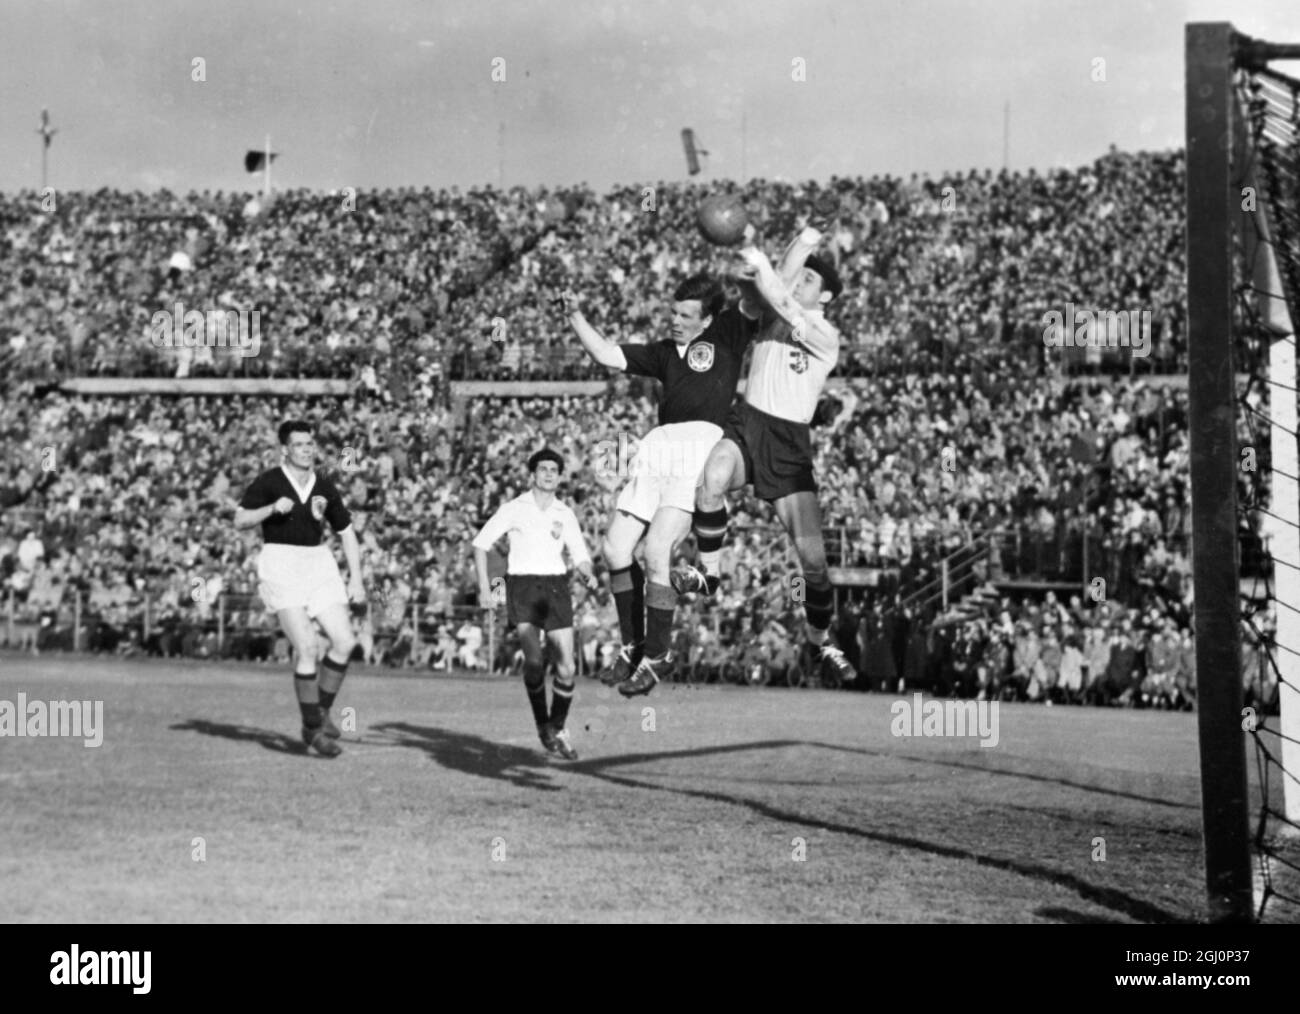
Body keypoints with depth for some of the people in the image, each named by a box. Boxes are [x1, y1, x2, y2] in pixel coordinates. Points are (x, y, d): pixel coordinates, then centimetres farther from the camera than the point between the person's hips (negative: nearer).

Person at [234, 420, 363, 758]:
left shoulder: (325, 486, 9)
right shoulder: (269, 482, -4)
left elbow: (346, 531, 16)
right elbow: (240, 520, -8)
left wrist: (356, 578, 8)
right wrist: (272, 508, -24)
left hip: (318, 564, 5)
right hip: (280, 566, -5)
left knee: (345, 641, -4)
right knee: (307, 646, -16)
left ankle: (321, 711, 15)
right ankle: (314, 728, -6)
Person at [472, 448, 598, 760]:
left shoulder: (565, 514, 10)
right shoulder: (513, 509, 1)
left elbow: (580, 556, 11)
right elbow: (481, 543, 5)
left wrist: (589, 576, -12)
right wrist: (484, 588, -3)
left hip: (556, 586, 3)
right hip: (522, 585, -3)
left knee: (566, 667, -5)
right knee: (534, 659, -22)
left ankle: (559, 729, 15)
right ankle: (542, 723, -2)